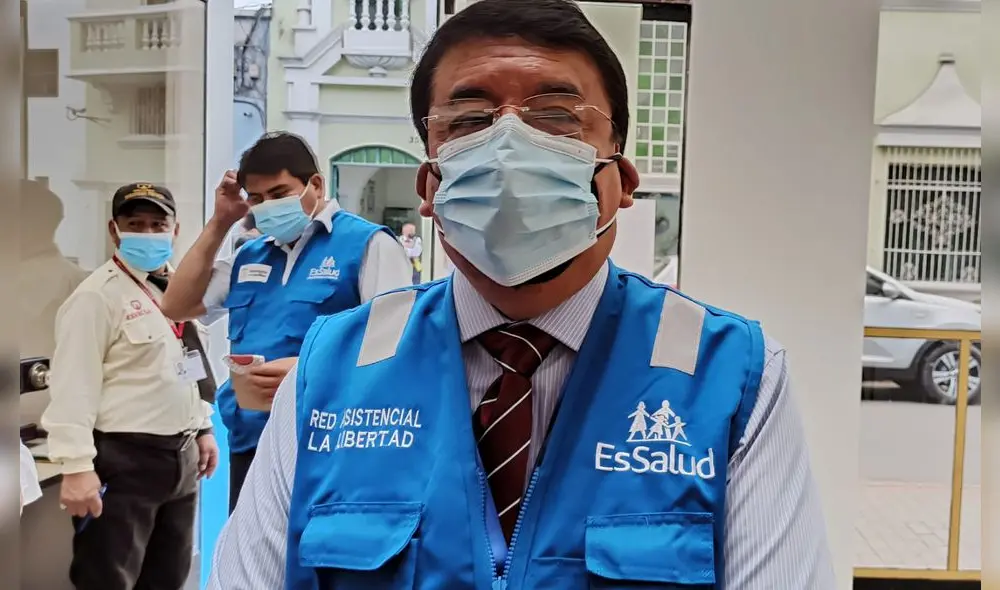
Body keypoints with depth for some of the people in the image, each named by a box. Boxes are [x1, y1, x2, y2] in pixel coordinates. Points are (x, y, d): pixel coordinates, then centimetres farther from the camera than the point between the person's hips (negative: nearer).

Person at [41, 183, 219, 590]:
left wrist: (202, 428, 19)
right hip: (123, 460, -8)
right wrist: (76, 466, -24)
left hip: (179, 455, 8)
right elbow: (74, 385, -19)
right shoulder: (97, 295, -13)